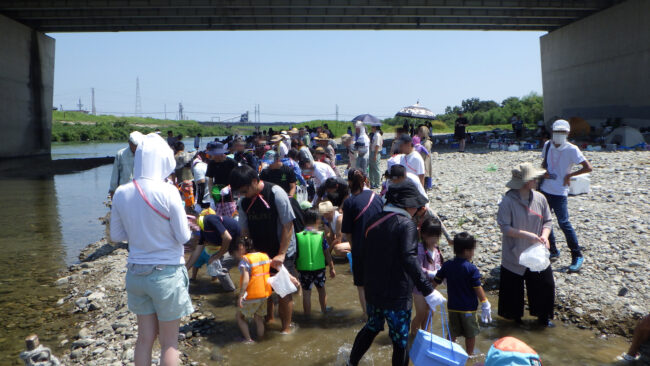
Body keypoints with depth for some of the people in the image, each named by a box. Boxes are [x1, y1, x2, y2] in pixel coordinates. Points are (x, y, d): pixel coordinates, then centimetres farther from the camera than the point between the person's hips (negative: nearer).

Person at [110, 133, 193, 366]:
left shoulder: (121, 193, -4)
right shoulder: (168, 192, -19)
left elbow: (116, 236, 6)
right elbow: (183, 236, -12)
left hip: (136, 273, 5)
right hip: (167, 273, -4)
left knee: (145, 337, 18)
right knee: (169, 343, 10)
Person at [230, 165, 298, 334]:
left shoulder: (276, 193, -19)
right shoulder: (244, 201, -2)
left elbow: (288, 226, -17)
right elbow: (244, 231, 6)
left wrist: (281, 254, -19)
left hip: (282, 252, -5)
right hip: (260, 252, 5)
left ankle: (286, 328, 14)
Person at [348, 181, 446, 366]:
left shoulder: (374, 220, 4)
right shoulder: (406, 224, -17)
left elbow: (362, 252, 14)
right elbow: (409, 259, -30)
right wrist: (428, 290, -32)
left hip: (372, 290, 7)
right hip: (396, 296, -7)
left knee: (372, 326, 29)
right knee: (400, 341, 8)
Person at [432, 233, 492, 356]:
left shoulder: (447, 266, -4)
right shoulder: (471, 269, -17)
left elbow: (435, 282, 3)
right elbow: (478, 289, -16)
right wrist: (485, 304, -7)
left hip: (452, 307, 4)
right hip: (468, 308, -4)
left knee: (452, 333, 17)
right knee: (471, 334, 14)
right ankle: (469, 355, 25)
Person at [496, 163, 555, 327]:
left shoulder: (540, 198, -3)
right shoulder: (508, 201, -18)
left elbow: (548, 221, 5)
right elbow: (505, 227, -19)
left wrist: (544, 235, -15)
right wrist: (527, 235, -26)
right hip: (514, 256, -4)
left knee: (545, 285, 10)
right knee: (513, 288, 10)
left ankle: (544, 317, 31)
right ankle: (514, 316, 33)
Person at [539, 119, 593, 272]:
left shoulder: (571, 149, -12)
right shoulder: (548, 145, 4)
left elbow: (588, 167, -14)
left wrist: (569, 175, -11)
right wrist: (544, 171, -1)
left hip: (559, 192, -6)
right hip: (545, 189, 6)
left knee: (563, 223, -8)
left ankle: (577, 255, 5)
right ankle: (553, 251, 28)